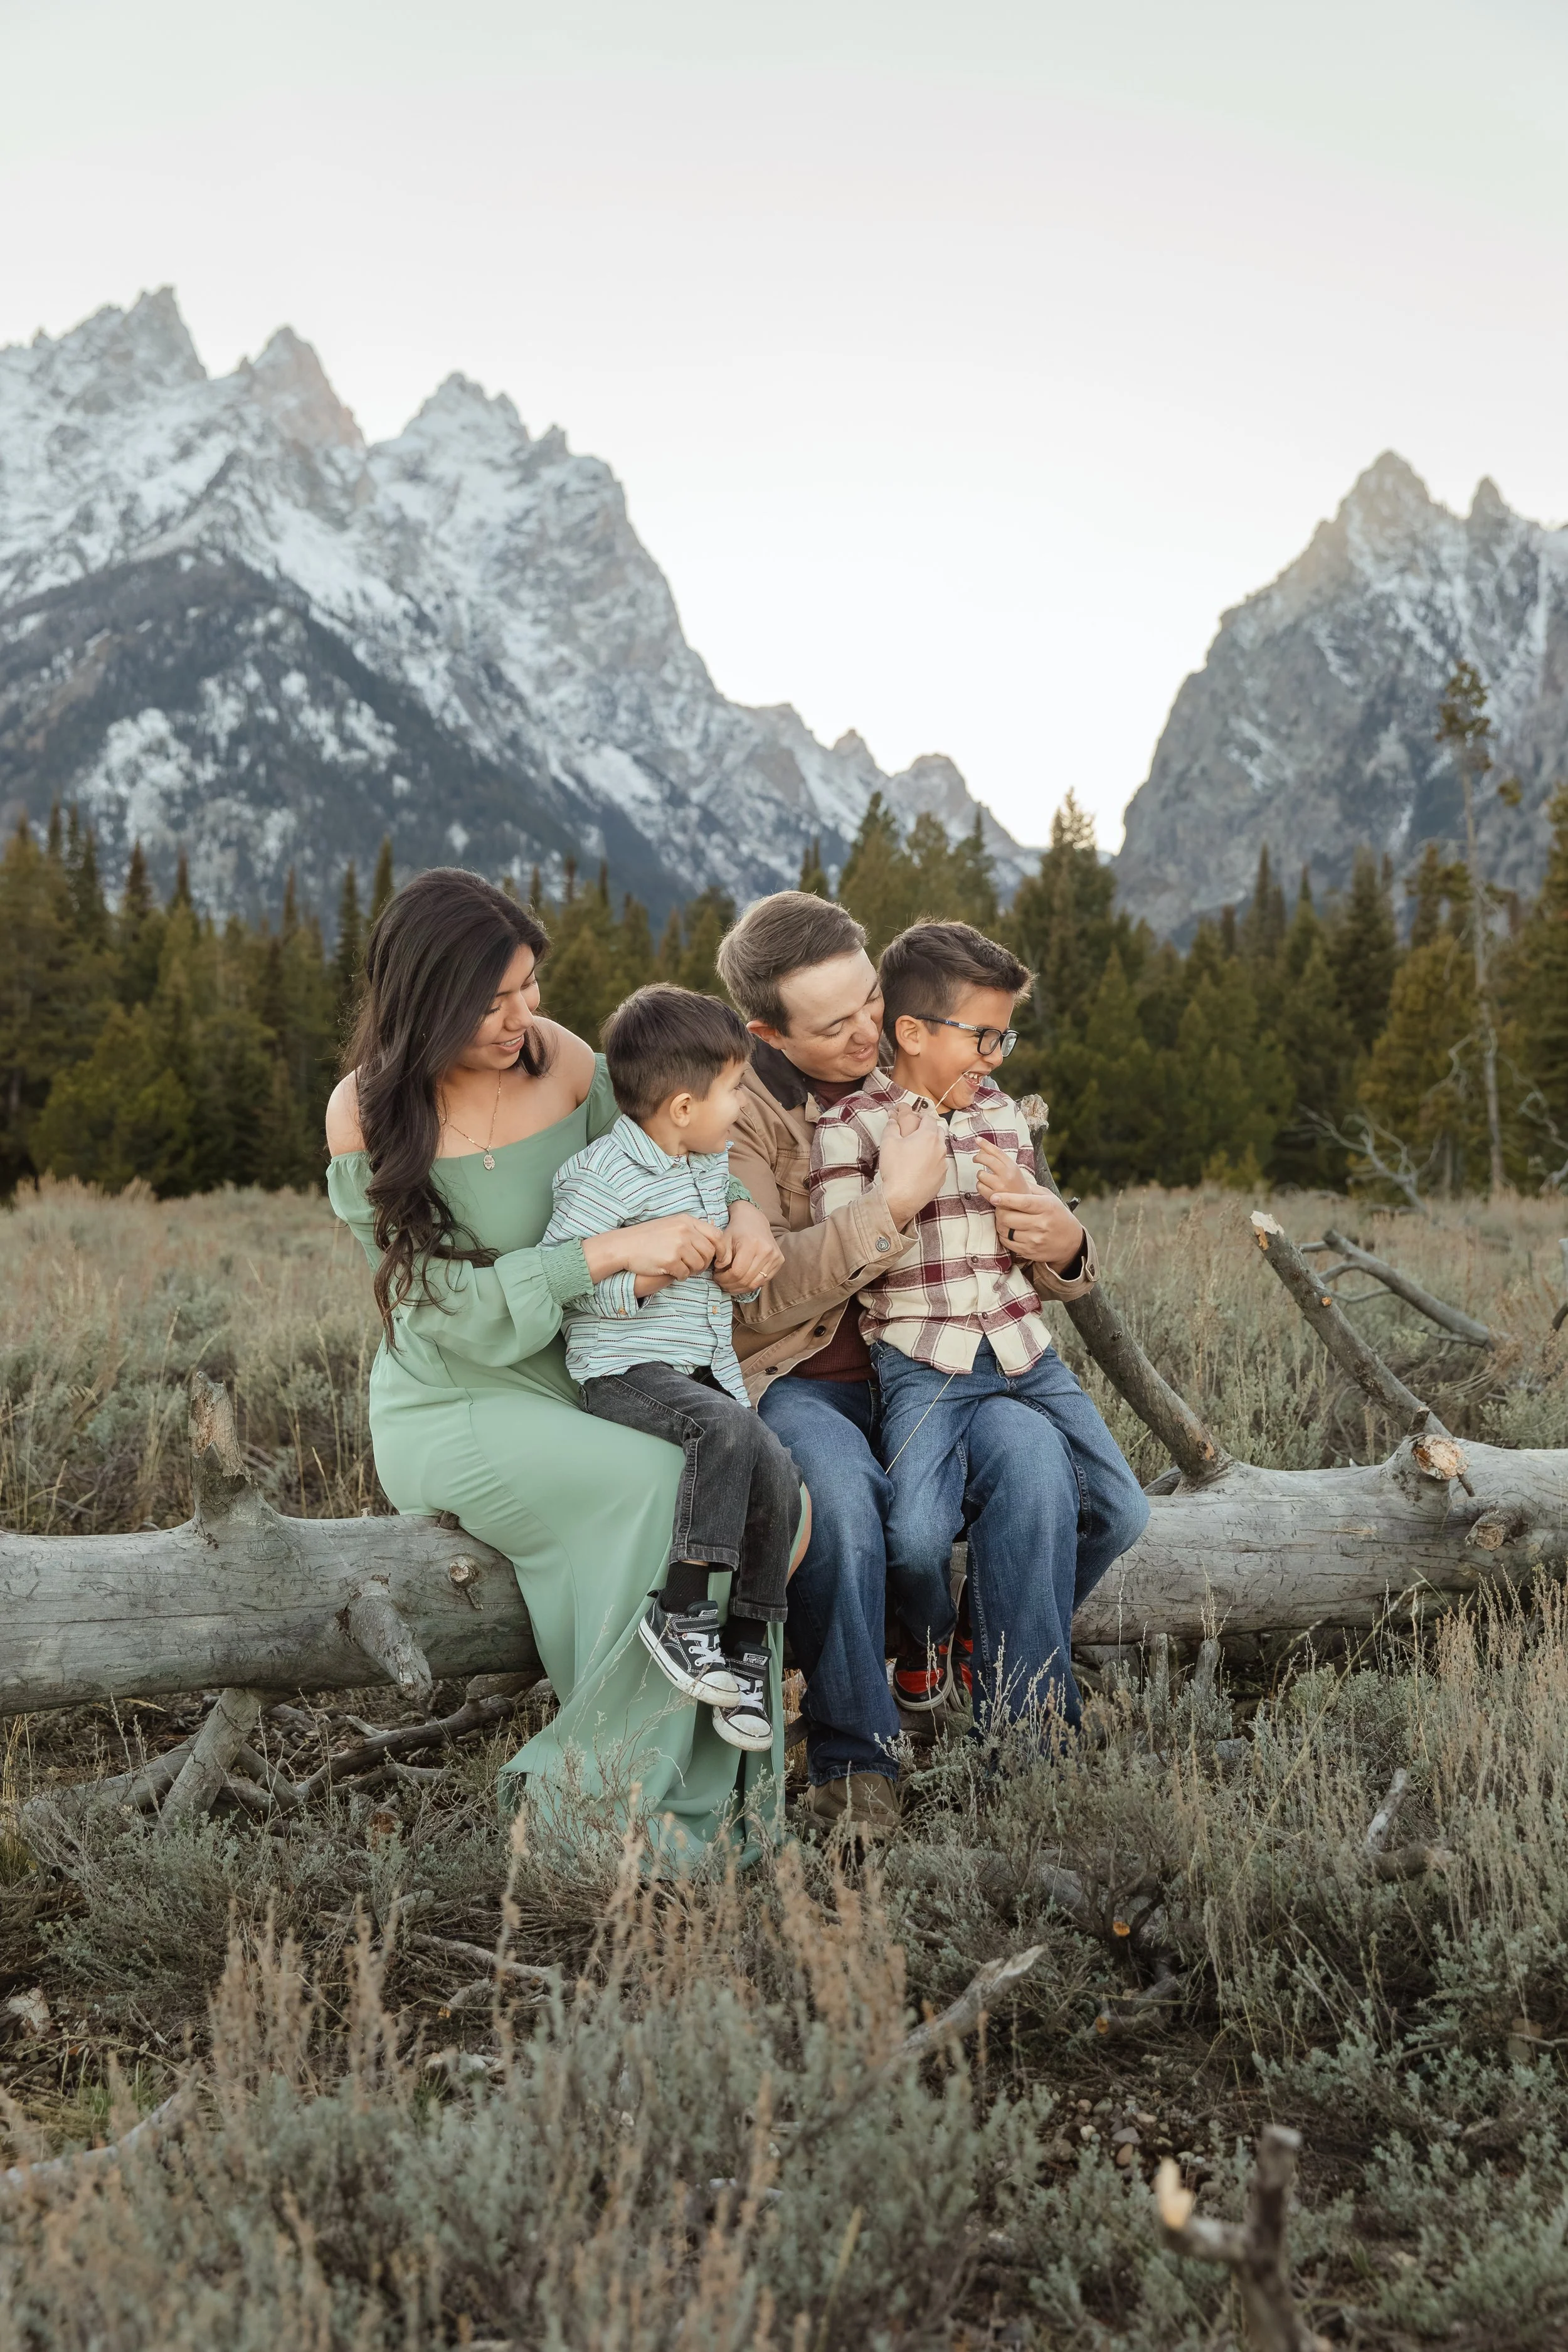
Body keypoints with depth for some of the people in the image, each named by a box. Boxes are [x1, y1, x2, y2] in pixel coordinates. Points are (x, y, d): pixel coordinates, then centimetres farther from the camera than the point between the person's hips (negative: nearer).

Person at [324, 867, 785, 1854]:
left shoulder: (561, 1058, 0)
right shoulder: (368, 1118, -12)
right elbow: (464, 1308, -16)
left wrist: (742, 1214, -8)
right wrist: (612, 1252, -24)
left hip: (583, 1385, 4)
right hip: (450, 1411, -4)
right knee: (654, 1478, -30)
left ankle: (709, 1792, -12)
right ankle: (596, 1796, -14)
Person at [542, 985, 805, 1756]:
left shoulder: (713, 1160, 11)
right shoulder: (604, 1174, -15)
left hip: (704, 1365, 8)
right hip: (625, 1369, -8)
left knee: (778, 1478, -10)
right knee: (728, 1429, -33)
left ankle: (747, 1647, 3)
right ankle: (679, 1610, -25)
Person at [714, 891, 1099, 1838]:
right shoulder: (738, 1110, -6)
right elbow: (759, 1292, -19)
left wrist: (1063, 1246, -15)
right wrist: (893, 1205, -25)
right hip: (795, 1381, -4)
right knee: (839, 1493, -35)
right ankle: (856, 1757, -18)